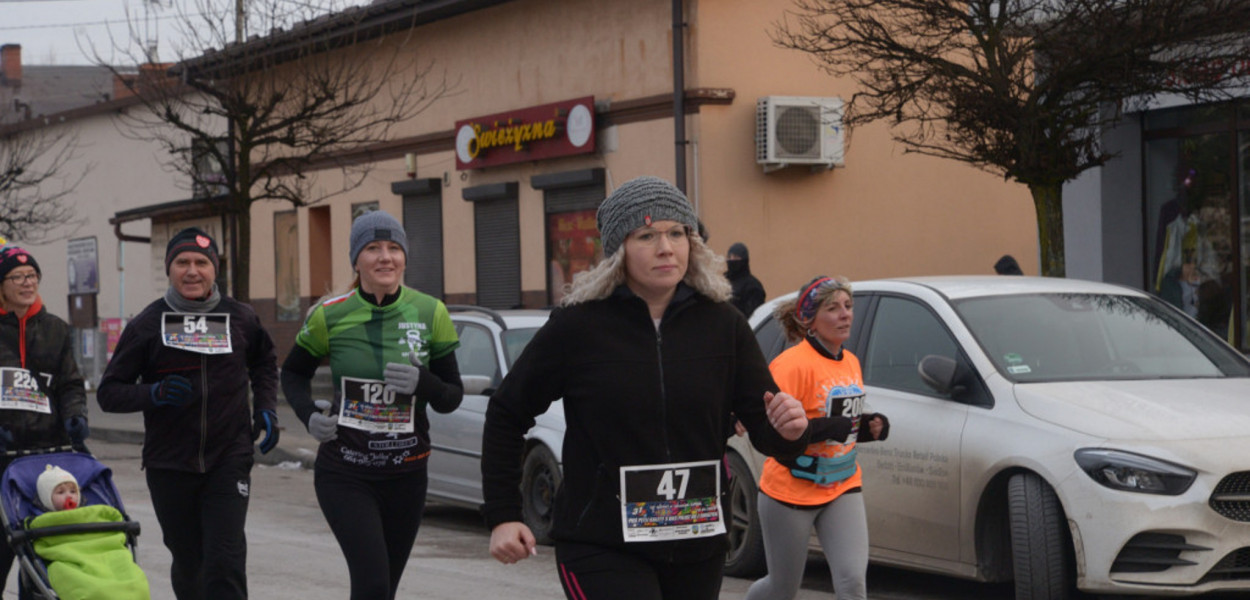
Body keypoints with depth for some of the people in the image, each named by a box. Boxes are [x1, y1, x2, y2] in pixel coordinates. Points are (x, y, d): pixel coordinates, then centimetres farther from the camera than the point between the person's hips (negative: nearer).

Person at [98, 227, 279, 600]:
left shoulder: (241, 318, 4)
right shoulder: (148, 324, -1)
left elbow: (264, 364, 25)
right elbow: (109, 393, 1)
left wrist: (266, 409, 8)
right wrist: (154, 394, -18)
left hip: (229, 459, 0)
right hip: (169, 466, 0)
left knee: (225, 561, -12)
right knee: (188, 562, 11)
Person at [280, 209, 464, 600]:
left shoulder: (430, 314, -3)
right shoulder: (330, 316, -5)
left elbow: (452, 398, 3)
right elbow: (293, 373, 12)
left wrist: (422, 382, -19)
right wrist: (309, 415, -8)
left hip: (406, 475, 2)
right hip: (344, 474, -2)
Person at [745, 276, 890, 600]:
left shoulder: (851, 362, 8)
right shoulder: (793, 364, -17)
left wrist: (869, 426, 2)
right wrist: (826, 428, -30)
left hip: (842, 489, 6)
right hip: (790, 493, -6)